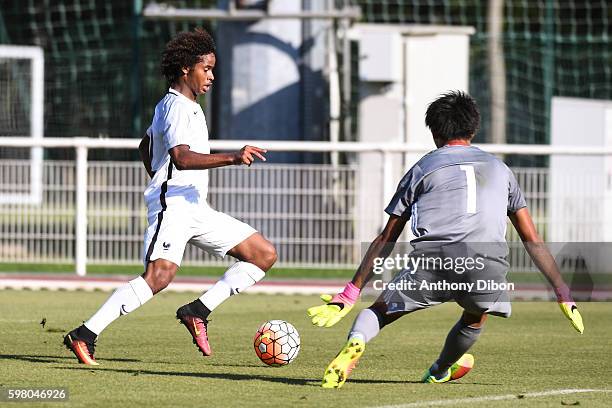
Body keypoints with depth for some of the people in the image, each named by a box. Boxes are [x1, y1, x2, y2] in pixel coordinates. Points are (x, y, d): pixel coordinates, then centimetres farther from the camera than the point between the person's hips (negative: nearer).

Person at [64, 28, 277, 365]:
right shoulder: (177, 106, -9)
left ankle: (198, 312, -1)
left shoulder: (187, 106, 23)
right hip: (173, 205, -10)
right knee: (159, 275, -28)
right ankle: (84, 336, -27)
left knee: (264, 254, 5)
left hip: (196, 209, 10)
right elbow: (181, 158, -26)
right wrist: (232, 158, -33)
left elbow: (145, 148, 37)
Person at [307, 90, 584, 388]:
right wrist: (563, 293, 28)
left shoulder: (422, 168, 24)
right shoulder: (499, 168, 30)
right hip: (486, 262, 1)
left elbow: (386, 240, 23)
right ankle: (439, 372, 50)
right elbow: (532, 240, 26)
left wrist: (351, 294, 25)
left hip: (431, 259, -1)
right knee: (476, 317, 33)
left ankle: (355, 342, -16)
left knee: (380, 310, 15)